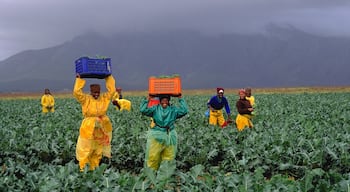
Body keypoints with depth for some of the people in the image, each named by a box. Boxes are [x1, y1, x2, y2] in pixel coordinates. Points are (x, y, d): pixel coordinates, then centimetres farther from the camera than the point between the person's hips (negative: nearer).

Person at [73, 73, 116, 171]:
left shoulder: (104, 98, 3)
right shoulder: (85, 99, -6)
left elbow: (112, 90, -2)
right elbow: (76, 92, -18)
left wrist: (108, 77, -2)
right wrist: (79, 79, -17)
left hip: (101, 130, 4)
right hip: (88, 129, -4)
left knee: (98, 151, 12)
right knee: (85, 150, -2)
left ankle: (93, 168, 24)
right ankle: (82, 168, 7)